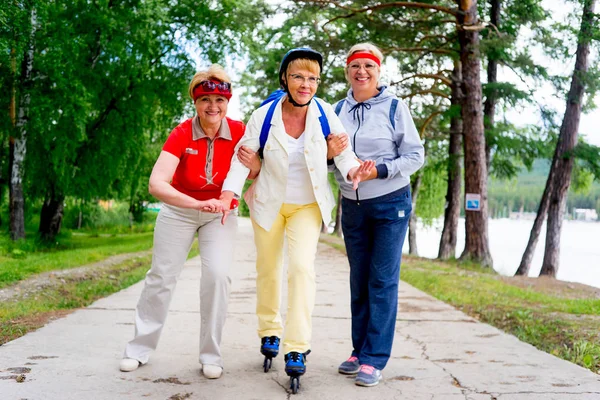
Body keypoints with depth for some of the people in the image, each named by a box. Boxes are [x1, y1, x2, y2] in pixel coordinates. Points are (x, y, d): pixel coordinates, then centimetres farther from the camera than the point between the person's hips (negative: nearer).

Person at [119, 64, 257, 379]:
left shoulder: (238, 132, -17)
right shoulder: (182, 134, -23)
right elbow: (156, 183, -35)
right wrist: (197, 203, -48)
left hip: (221, 213, 1)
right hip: (178, 210, 0)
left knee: (217, 275, -15)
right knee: (162, 277, 4)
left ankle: (211, 355, 0)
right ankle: (140, 347, 22)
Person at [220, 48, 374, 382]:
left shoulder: (325, 112, -15)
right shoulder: (264, 115, -15)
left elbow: (342, 151, -10)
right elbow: (243, 156, -11)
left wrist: (352, 171, -33)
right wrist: (229, 193, -25)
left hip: (308, 205, -1)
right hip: (269, 202, 1)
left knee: (302, 267, -16)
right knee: (268, 268, 13)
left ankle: (297, 348, -9)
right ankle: (270, 331, 36)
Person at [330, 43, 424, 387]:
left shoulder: (394, 107, -6)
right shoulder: (339, 110, 6)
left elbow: (415, 155, -8)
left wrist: (380, 171, -21)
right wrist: (330, 152, -11)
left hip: (390, 204, -4)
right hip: (352, 205, 4)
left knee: (383, 281, -4)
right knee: (359, 281, 10)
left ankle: (375, 359, 1)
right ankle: (359, 350, 21)